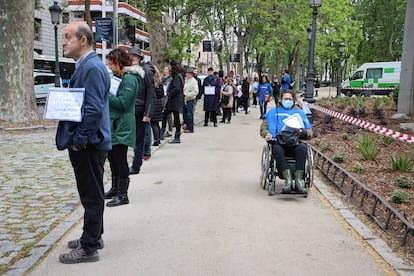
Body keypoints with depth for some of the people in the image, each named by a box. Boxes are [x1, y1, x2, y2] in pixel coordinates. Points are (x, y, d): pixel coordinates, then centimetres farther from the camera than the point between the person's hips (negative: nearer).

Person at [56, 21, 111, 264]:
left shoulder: (92, 67, -19)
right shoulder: (85, 65, 13)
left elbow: (93, 110, -25)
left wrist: (78, 141, -18)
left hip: (88, 144, -10)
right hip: (86, 143, 10)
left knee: (92, 196, 1)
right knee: (91, 194, 19)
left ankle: (89, 248, 13)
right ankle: (93, 236, 34)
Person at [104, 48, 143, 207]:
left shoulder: (129, 79, -14)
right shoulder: (117, 77, 16)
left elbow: (122, 103, -21)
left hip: (122, 127, -10)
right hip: (113, 124, 10)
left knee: (120, 160, -4)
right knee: (112, 158, 17)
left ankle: (123, 195, 4)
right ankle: (115, 189, 30)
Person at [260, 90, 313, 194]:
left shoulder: (299, 112, 29)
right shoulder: (273, 112, 29)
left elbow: (309, 131, 20)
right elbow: (263, 127, 19)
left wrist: (303, 132, -5)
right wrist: (266, 134, -6)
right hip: (278, 141, -1)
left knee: (302, 147, -35)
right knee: (277, 149, -37)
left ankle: (299, 180, -35)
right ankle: (288, 179, -39)